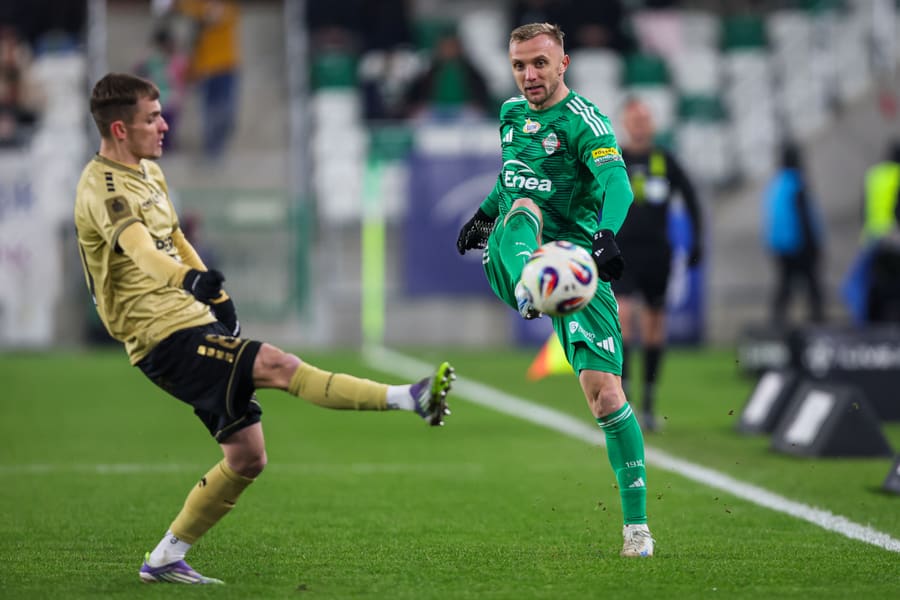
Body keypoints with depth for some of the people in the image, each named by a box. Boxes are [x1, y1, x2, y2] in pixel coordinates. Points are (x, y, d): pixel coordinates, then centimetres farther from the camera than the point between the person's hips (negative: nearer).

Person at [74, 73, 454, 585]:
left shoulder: (148, 171, 14)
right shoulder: (103, 188, -17)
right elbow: (140, 249, -35)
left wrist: (219, 300, 23)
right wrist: (189, 280, -53)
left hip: (198, 323, 10)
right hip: (166, 337, -10)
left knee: (247, 457, 8)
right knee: (277, 365, -27)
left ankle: (165, 560, 17)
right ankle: (411, 399, -36)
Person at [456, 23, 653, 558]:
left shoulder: (584, 120, -7)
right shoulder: (511, 113, 14)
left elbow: (617, 183, -24)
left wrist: (606, 234, -42)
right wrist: (483, 215, 29)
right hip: (508, 256, 4)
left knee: (604, 391, -13)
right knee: (523, 206, -31)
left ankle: (637, 525, -6)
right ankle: (528, 289, -64)